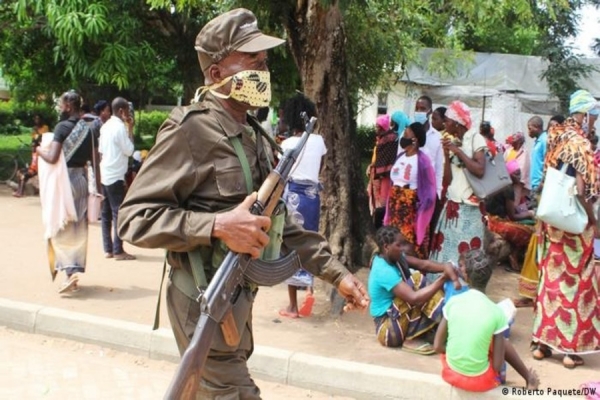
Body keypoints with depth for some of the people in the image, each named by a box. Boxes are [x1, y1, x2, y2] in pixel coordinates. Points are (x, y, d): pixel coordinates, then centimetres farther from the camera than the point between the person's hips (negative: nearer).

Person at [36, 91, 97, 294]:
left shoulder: (62, 127, -13)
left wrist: (40, 150, -1)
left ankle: (70, 271, -12)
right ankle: (76, 269, 19)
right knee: (78, 228, 12)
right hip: (82, 178, 6)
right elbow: (93, 158, 10)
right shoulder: (87, 128, 7)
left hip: (64, 179, -6)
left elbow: (52, 158, -20)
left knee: (61, 226, 0)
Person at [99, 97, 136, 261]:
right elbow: (129, 150, -13)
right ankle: (118, 251, -3)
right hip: (116, 176, -9)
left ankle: (108, 249, 15)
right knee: (119, 213, -4)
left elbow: (101, 151, 16)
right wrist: (130, 136, -1)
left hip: (105, 175, 9)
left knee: (106, 213, 10)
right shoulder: (120, 127, -14)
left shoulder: (106, 126, 12)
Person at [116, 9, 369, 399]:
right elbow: (134, 217, -21)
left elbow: (278, 220, 13)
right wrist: (218, 226, -30)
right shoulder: (191, 129, -17)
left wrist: (336, 272, 6)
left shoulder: (253, 133, 10)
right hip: (205, 305, -8)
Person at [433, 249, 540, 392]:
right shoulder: (496, 312, -14)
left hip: (451, 373, 2)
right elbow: (497, 365, -12)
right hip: (480, 380, -2)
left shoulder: (453, 302, -10)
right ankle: (529, 378, 40)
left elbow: (438, 346, -6)